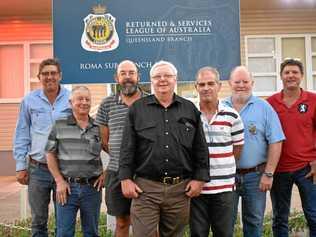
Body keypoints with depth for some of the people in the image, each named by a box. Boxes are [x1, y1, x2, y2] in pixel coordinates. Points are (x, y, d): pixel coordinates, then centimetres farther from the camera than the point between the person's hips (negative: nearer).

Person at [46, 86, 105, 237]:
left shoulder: (99, 128, 4)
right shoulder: (59, 125, 1)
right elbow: (51, 155, 2)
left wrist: (105, 174, 2)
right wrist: (59, 181, -5)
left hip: (92, 187, 1)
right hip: (67, 186, -1)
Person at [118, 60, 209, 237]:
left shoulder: (190, 109, 9)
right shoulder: (137, 109, 5)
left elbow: (200, 148, 9)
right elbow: (127, 148, 3)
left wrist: (200, 178, 3)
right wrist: (126, 178, -4)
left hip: (181, 188, 2)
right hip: (145, 188, -1)